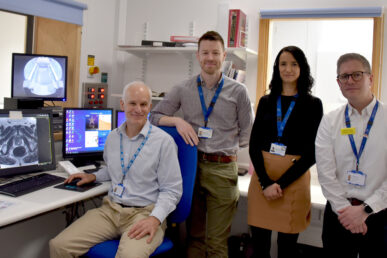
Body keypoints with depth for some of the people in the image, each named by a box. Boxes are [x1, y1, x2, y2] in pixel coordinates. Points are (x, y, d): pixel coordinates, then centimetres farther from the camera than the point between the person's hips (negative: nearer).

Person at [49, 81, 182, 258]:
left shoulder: (164, 141, -7)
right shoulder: (113, 137, 11)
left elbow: (171, 190, -7)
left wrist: (155, 219, -19)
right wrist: (93, 176, 18)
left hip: (144, 213, -5)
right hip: (110, 209, 5)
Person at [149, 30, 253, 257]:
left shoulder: (238, 91, 3)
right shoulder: (184, 89, 6)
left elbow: (246, 134, 8)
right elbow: (154, 116, 9)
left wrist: (224, 148, 0)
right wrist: (178, 121, -8)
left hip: (223, 168, -2)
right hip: (192, 165, 2)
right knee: (194, 236, 13)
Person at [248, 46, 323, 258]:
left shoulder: (313, 104, 1)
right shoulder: (266, 102, 9)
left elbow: (311, 153, -4)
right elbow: (253, 145, 3)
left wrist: (280, 184, -11)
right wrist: (265, 182, -10)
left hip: (294, 178, -2)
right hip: (262, 175, 2)